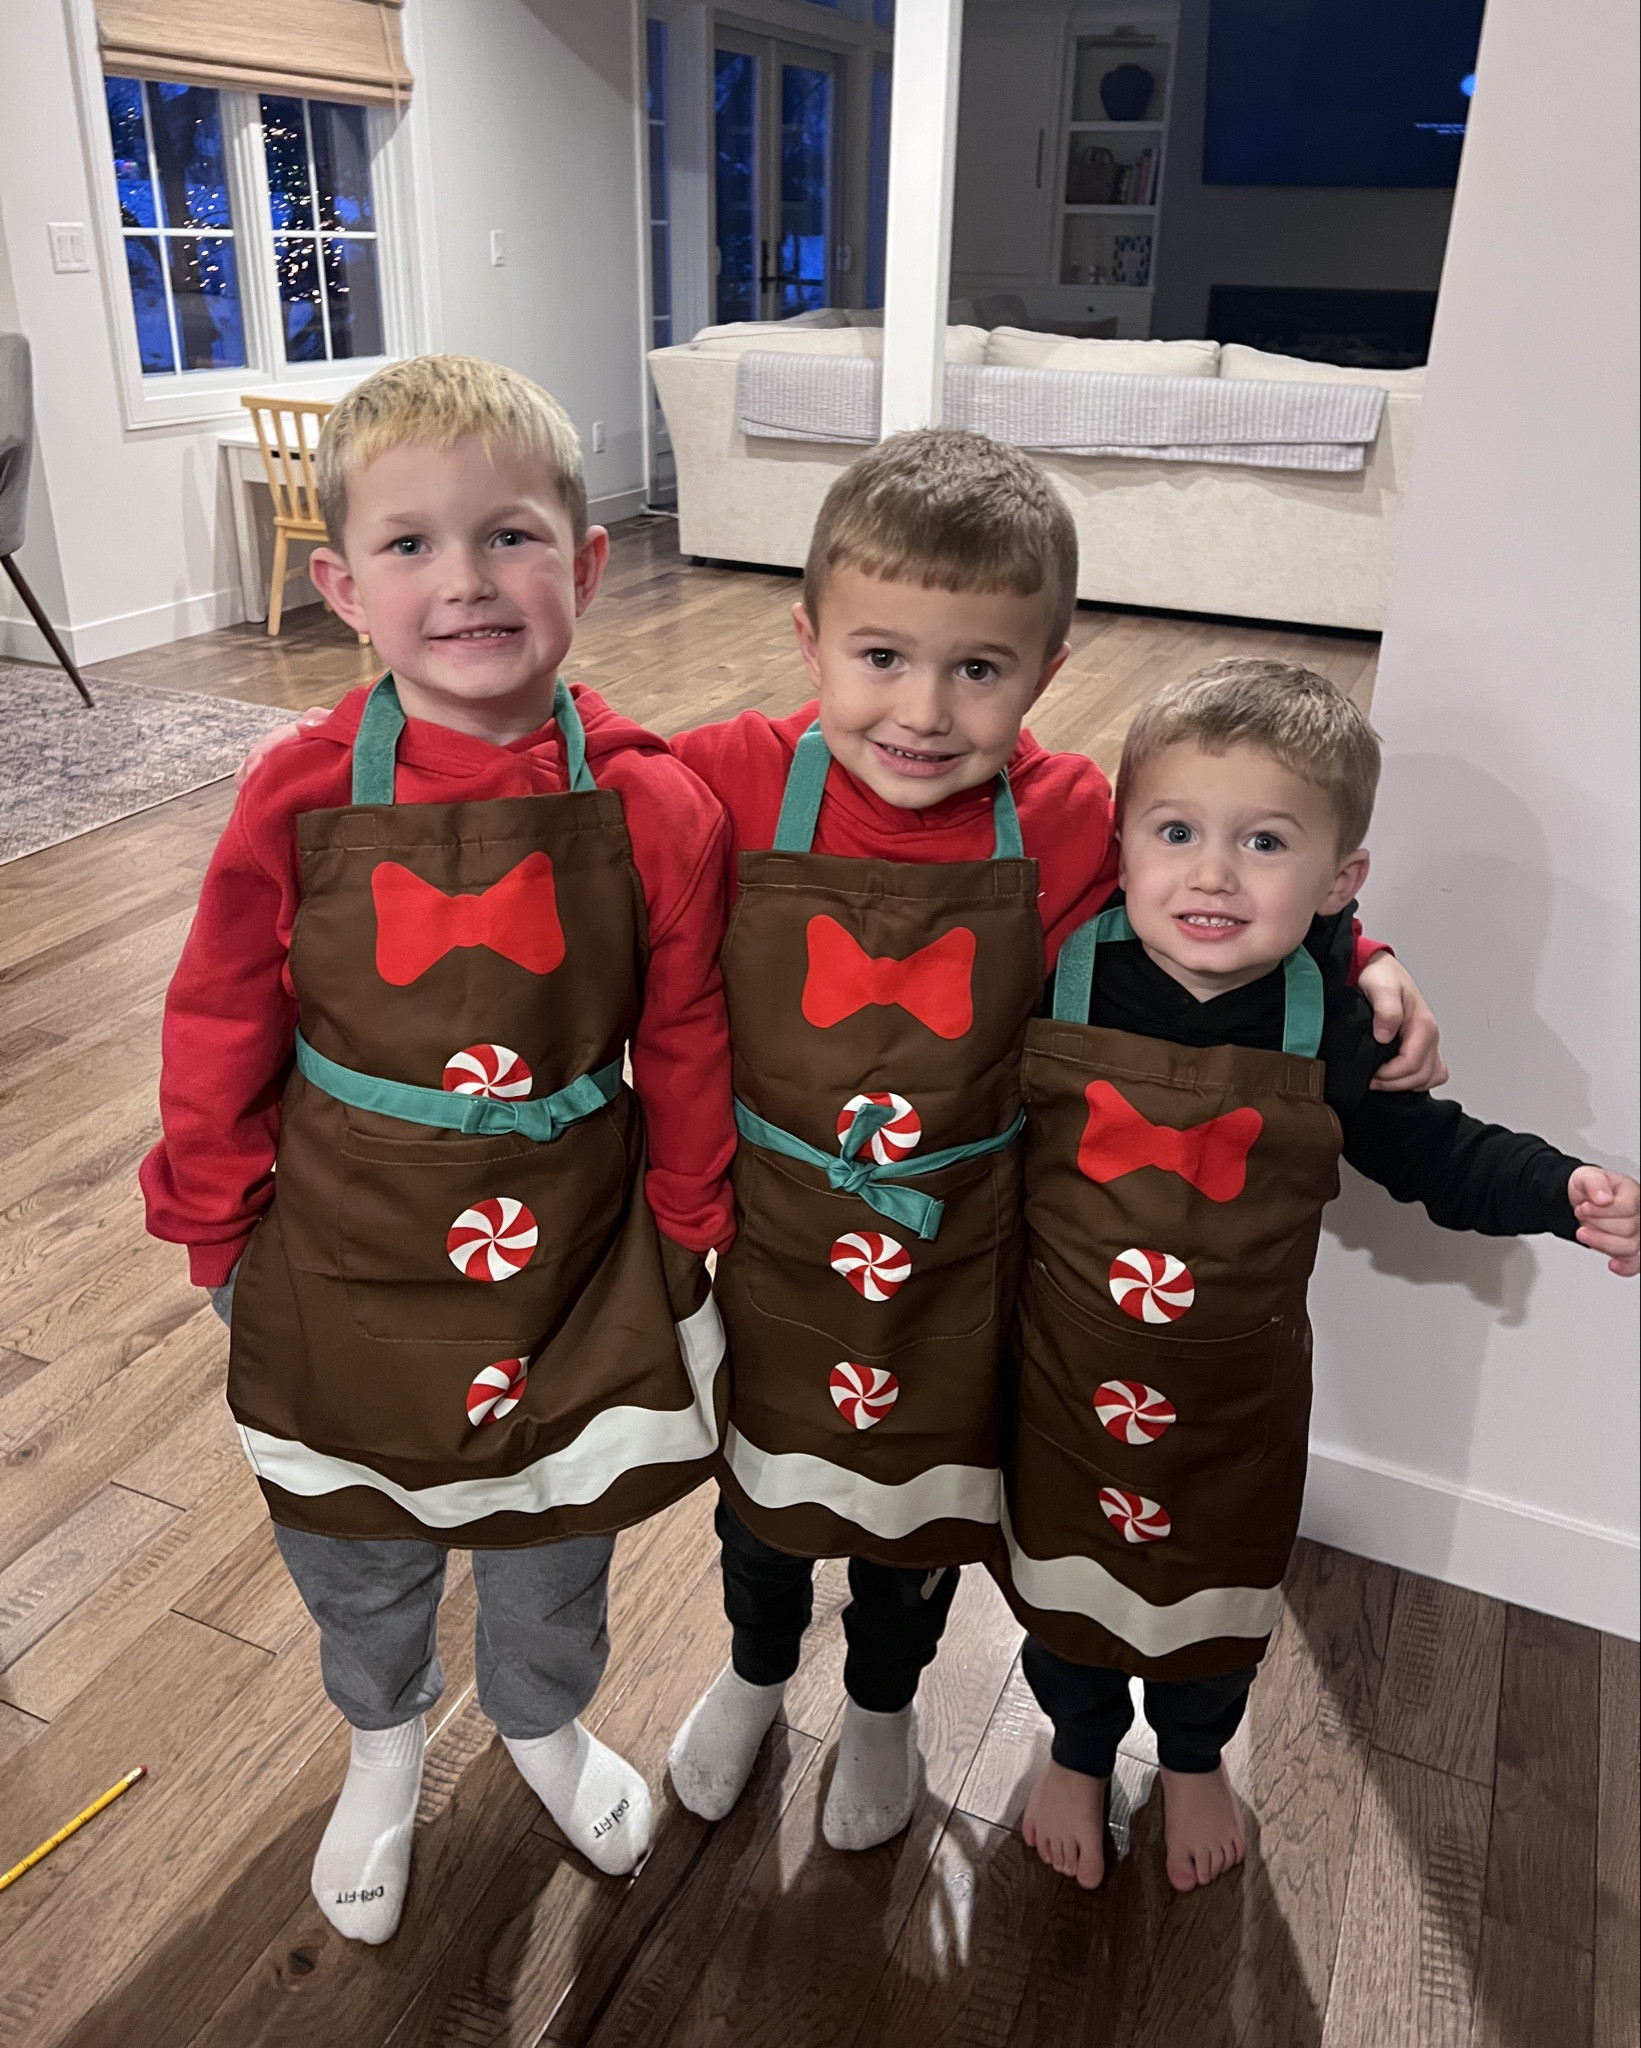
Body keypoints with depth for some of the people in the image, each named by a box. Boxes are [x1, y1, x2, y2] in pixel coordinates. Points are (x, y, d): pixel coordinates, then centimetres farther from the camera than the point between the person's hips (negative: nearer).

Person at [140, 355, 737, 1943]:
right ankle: (383, 1745, 58)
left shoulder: (654, 809, -16)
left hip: (569, 1264, 0)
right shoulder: (301, 801, -15)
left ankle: (544, 1724, 58)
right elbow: (220, 1041, -4)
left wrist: (684, 1258, 1)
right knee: (352, 1557, 24)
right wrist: (224, 1242, 3)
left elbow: (687, 1064, -6)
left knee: (553, 1548, 23)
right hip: (346, 1269, 1)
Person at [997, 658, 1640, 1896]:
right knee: (1067, 1571, 22)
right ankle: (1079, 1753, 54)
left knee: (1220, 1588, 24)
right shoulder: (1055, 974, -20)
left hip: (1237, 1387, 1)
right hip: (1066, 1367, 0)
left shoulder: (1331, 1025, -17)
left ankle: (1196, 1759, 57)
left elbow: (1421, 1146, -3)